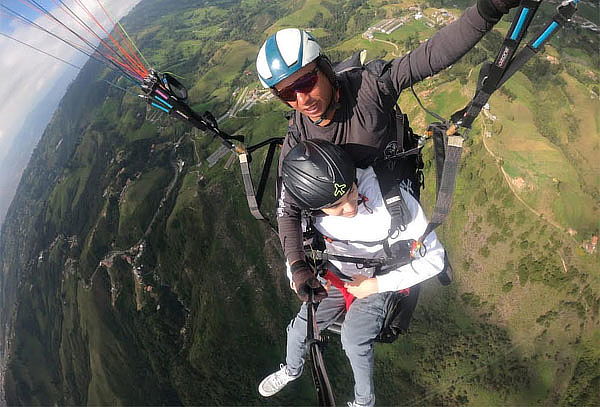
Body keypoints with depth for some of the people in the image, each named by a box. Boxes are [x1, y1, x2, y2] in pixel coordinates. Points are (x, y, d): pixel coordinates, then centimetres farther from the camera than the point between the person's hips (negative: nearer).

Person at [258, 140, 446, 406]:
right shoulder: (309, 208, -26)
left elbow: (433, 258, -23)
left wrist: (376, 285, -23)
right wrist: (297, 271, -15)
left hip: (381, 280, -3)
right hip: (336, 275, 3)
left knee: (353, 337, -23)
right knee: (300, 328, 2)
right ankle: (291, 369, 39)